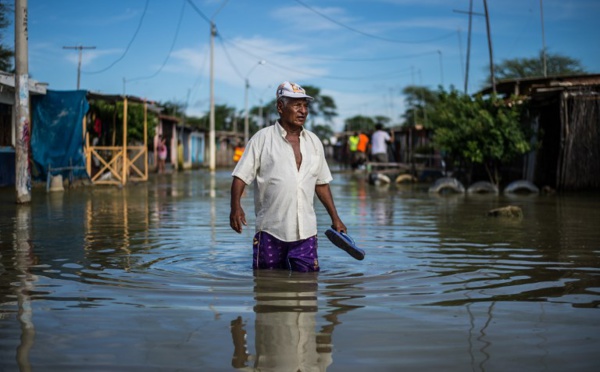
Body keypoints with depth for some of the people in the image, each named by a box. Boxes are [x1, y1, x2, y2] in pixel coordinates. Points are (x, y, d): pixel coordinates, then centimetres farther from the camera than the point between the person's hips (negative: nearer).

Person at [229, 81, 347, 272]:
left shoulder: (314, 142, 13)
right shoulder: (262, 139, -1)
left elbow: (321, 183, 19)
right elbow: (241, 176, -4)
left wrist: (335, 218, 17)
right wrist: (235, 206, -20)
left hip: (306, 231, 3)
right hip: (270, 230, -3)